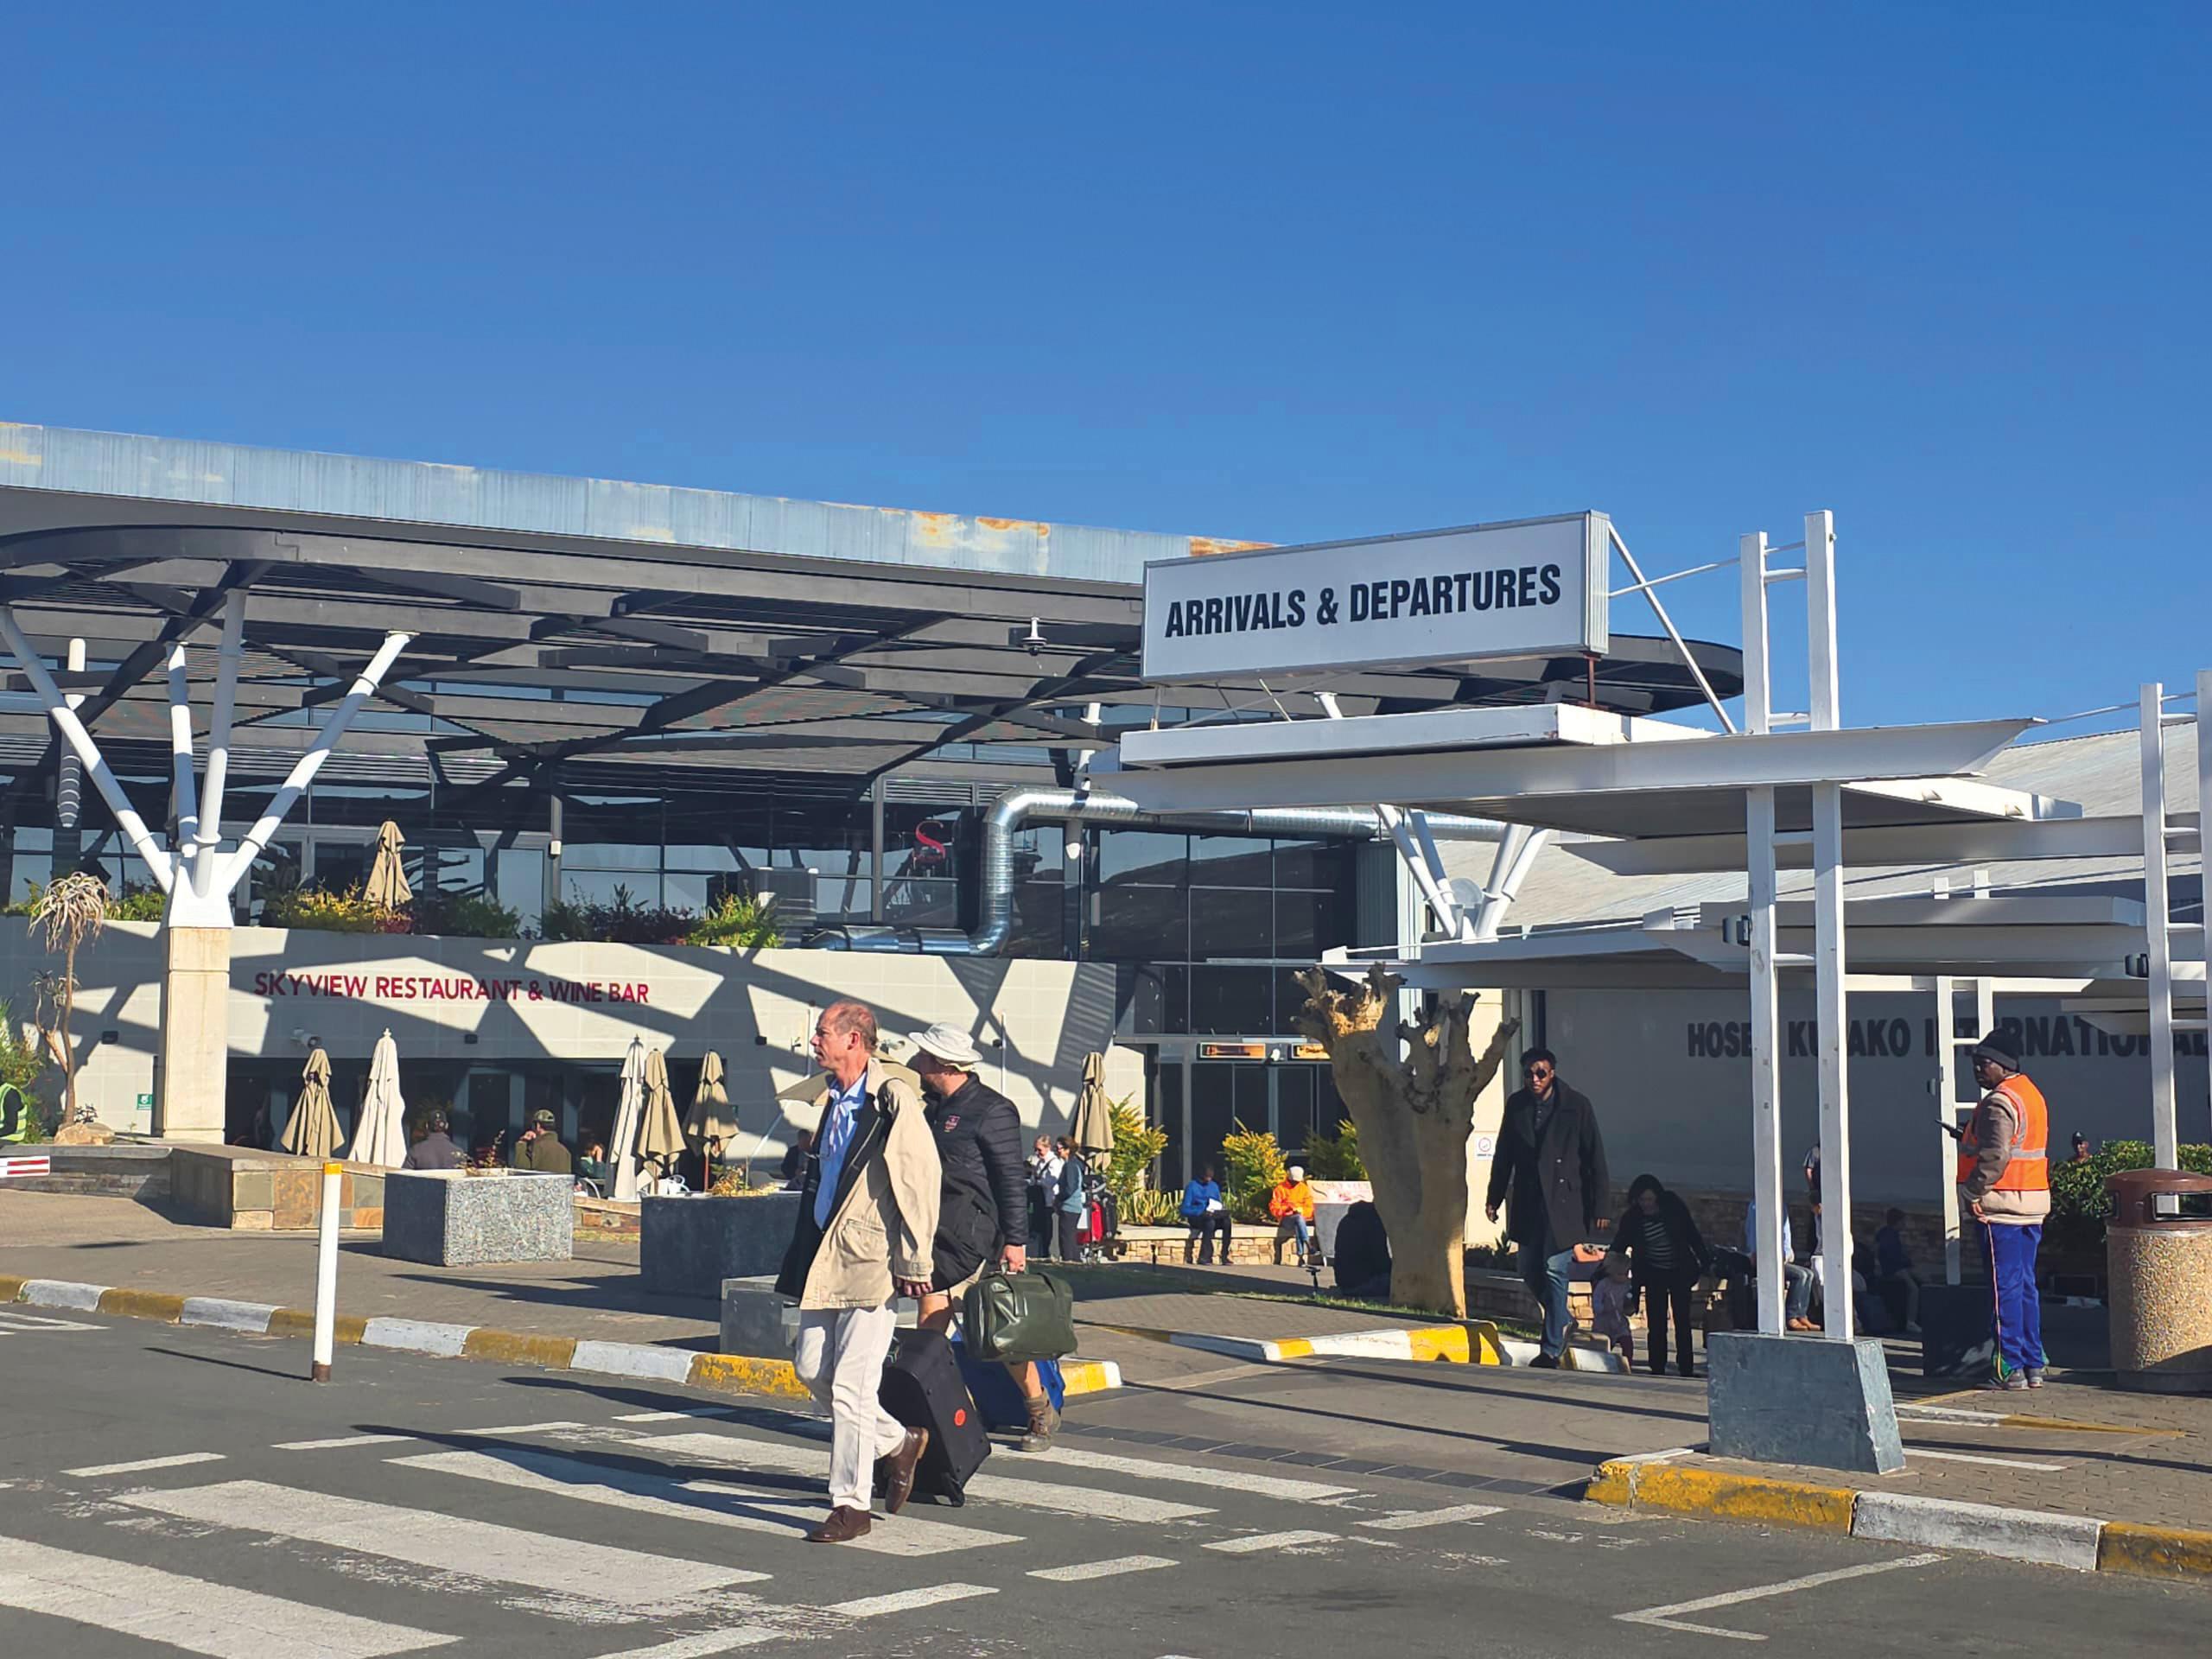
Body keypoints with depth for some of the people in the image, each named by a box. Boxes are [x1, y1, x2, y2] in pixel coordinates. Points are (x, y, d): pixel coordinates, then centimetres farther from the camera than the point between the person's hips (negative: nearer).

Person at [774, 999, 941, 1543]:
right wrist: (804, 1250, 23)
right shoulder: (834, 1100, 13)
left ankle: (850, 1506, 4)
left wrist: (914, 1263, -16)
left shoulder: (893, 1099, -14)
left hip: (871, 1261, -9)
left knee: (850, 1386, -6)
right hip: (825, 1258, 9)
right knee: (811, 1366, 12)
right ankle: (898, 1442, 30)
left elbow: (921, 1180, -17)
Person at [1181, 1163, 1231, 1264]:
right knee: (1210, 1222, -38)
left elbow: (1218, 1205, 21)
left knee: (1227, 1221, -28)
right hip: (1196, 1217, -5)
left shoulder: (1214, 1186, 16)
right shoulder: (1192, 1186, -2)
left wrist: (1221, 1209, -4)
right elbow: (1185, 1209, -9)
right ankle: (1204, 1258, -38)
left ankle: (1224, 1256, -29)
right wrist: (1202, 1212, -23)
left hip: (1214, 1216, 5)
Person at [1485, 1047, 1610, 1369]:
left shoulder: (1577, 1106, -6)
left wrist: (1599, 1206, -6)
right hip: (1527, 1204, 5)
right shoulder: (1516, 1105, 6)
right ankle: (1562, 1324, 30)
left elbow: (1595, 1158, -4)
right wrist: (1494, 1197, 11)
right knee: (1530, 1272, 8)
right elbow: (1504, 1155, 13)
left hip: (1563, 1203, -5)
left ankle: (1552, 1349, -4)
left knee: (1555, 1271, -9)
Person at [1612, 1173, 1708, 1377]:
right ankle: (1657, 1370, 0)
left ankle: (1686, 1369, 4)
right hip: (1653, 1275, 1)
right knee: (1656, 1324, -4)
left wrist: (1705, 1263, -4)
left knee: (1682, 1322, -1)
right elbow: (1618, 1248, -2)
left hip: (1680, 1272, -1)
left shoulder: (1674, 1208, -9)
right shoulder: (1631, 1219, -7)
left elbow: (1693, 1236, -1)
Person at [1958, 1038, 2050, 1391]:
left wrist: (1972, 1192, -16)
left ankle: (2010, 1369, -4)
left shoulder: (1999, 1102, -14)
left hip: (2002, 1206, -9)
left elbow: (1994, 1156, -23)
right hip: (2033, 1204, 9)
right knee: (2026, 1286, 13)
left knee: (2006, 1286, -5)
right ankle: (2033, 1366, 15)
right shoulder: (2032, 1094, 16)